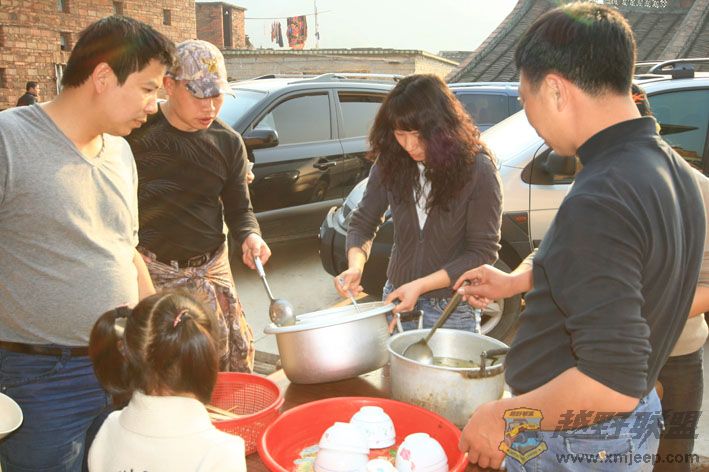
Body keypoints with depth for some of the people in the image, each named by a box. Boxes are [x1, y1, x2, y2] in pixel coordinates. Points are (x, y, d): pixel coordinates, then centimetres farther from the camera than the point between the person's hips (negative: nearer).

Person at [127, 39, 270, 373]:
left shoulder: (228, 142, 4)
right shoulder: (138, 132, -9)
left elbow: (238, 208, 9)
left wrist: (250, 236, -13)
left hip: (212, 268, 4)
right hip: (153, 270, -4)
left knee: (236, 353, 9)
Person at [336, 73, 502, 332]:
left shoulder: (477, 168, -18)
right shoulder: (391, 162, -8)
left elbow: (483, 250, -15)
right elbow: (363, 222, 1)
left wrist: (420, 286, -22)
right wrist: (355, 266, -18)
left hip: (452, 308, -3)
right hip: (397, 298, 4)